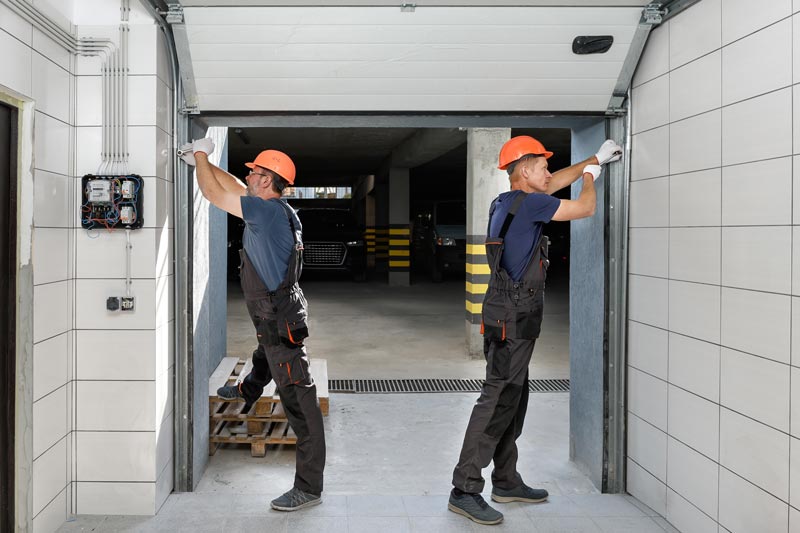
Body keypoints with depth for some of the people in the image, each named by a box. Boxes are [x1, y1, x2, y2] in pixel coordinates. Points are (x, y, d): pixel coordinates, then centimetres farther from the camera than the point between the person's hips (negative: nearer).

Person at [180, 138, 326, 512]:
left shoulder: (268, 210, -21)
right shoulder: (272, 209, 7)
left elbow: (214, 193, -15)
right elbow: (233, 187, 22)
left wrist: (201, 156, 1)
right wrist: (202, 161, 25)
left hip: (280, 321, -11)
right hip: (273, 316, 11)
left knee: (298, 401, -7)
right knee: (263, 355, 40)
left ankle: (309, 487, -2)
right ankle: (248, 392, 74)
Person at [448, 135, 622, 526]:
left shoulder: (508, 202, 13)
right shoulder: (529, 203, -15)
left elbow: (553, 183, 29)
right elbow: (585, 208, -6)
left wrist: (595, 159, 35)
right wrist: (590, 176, 15)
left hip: (510, 318, 10)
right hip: (513, 319, -10)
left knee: (513, 400, 15)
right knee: (497, 401, -9)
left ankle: (506, 481, 25)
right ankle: (464, 490, -6)